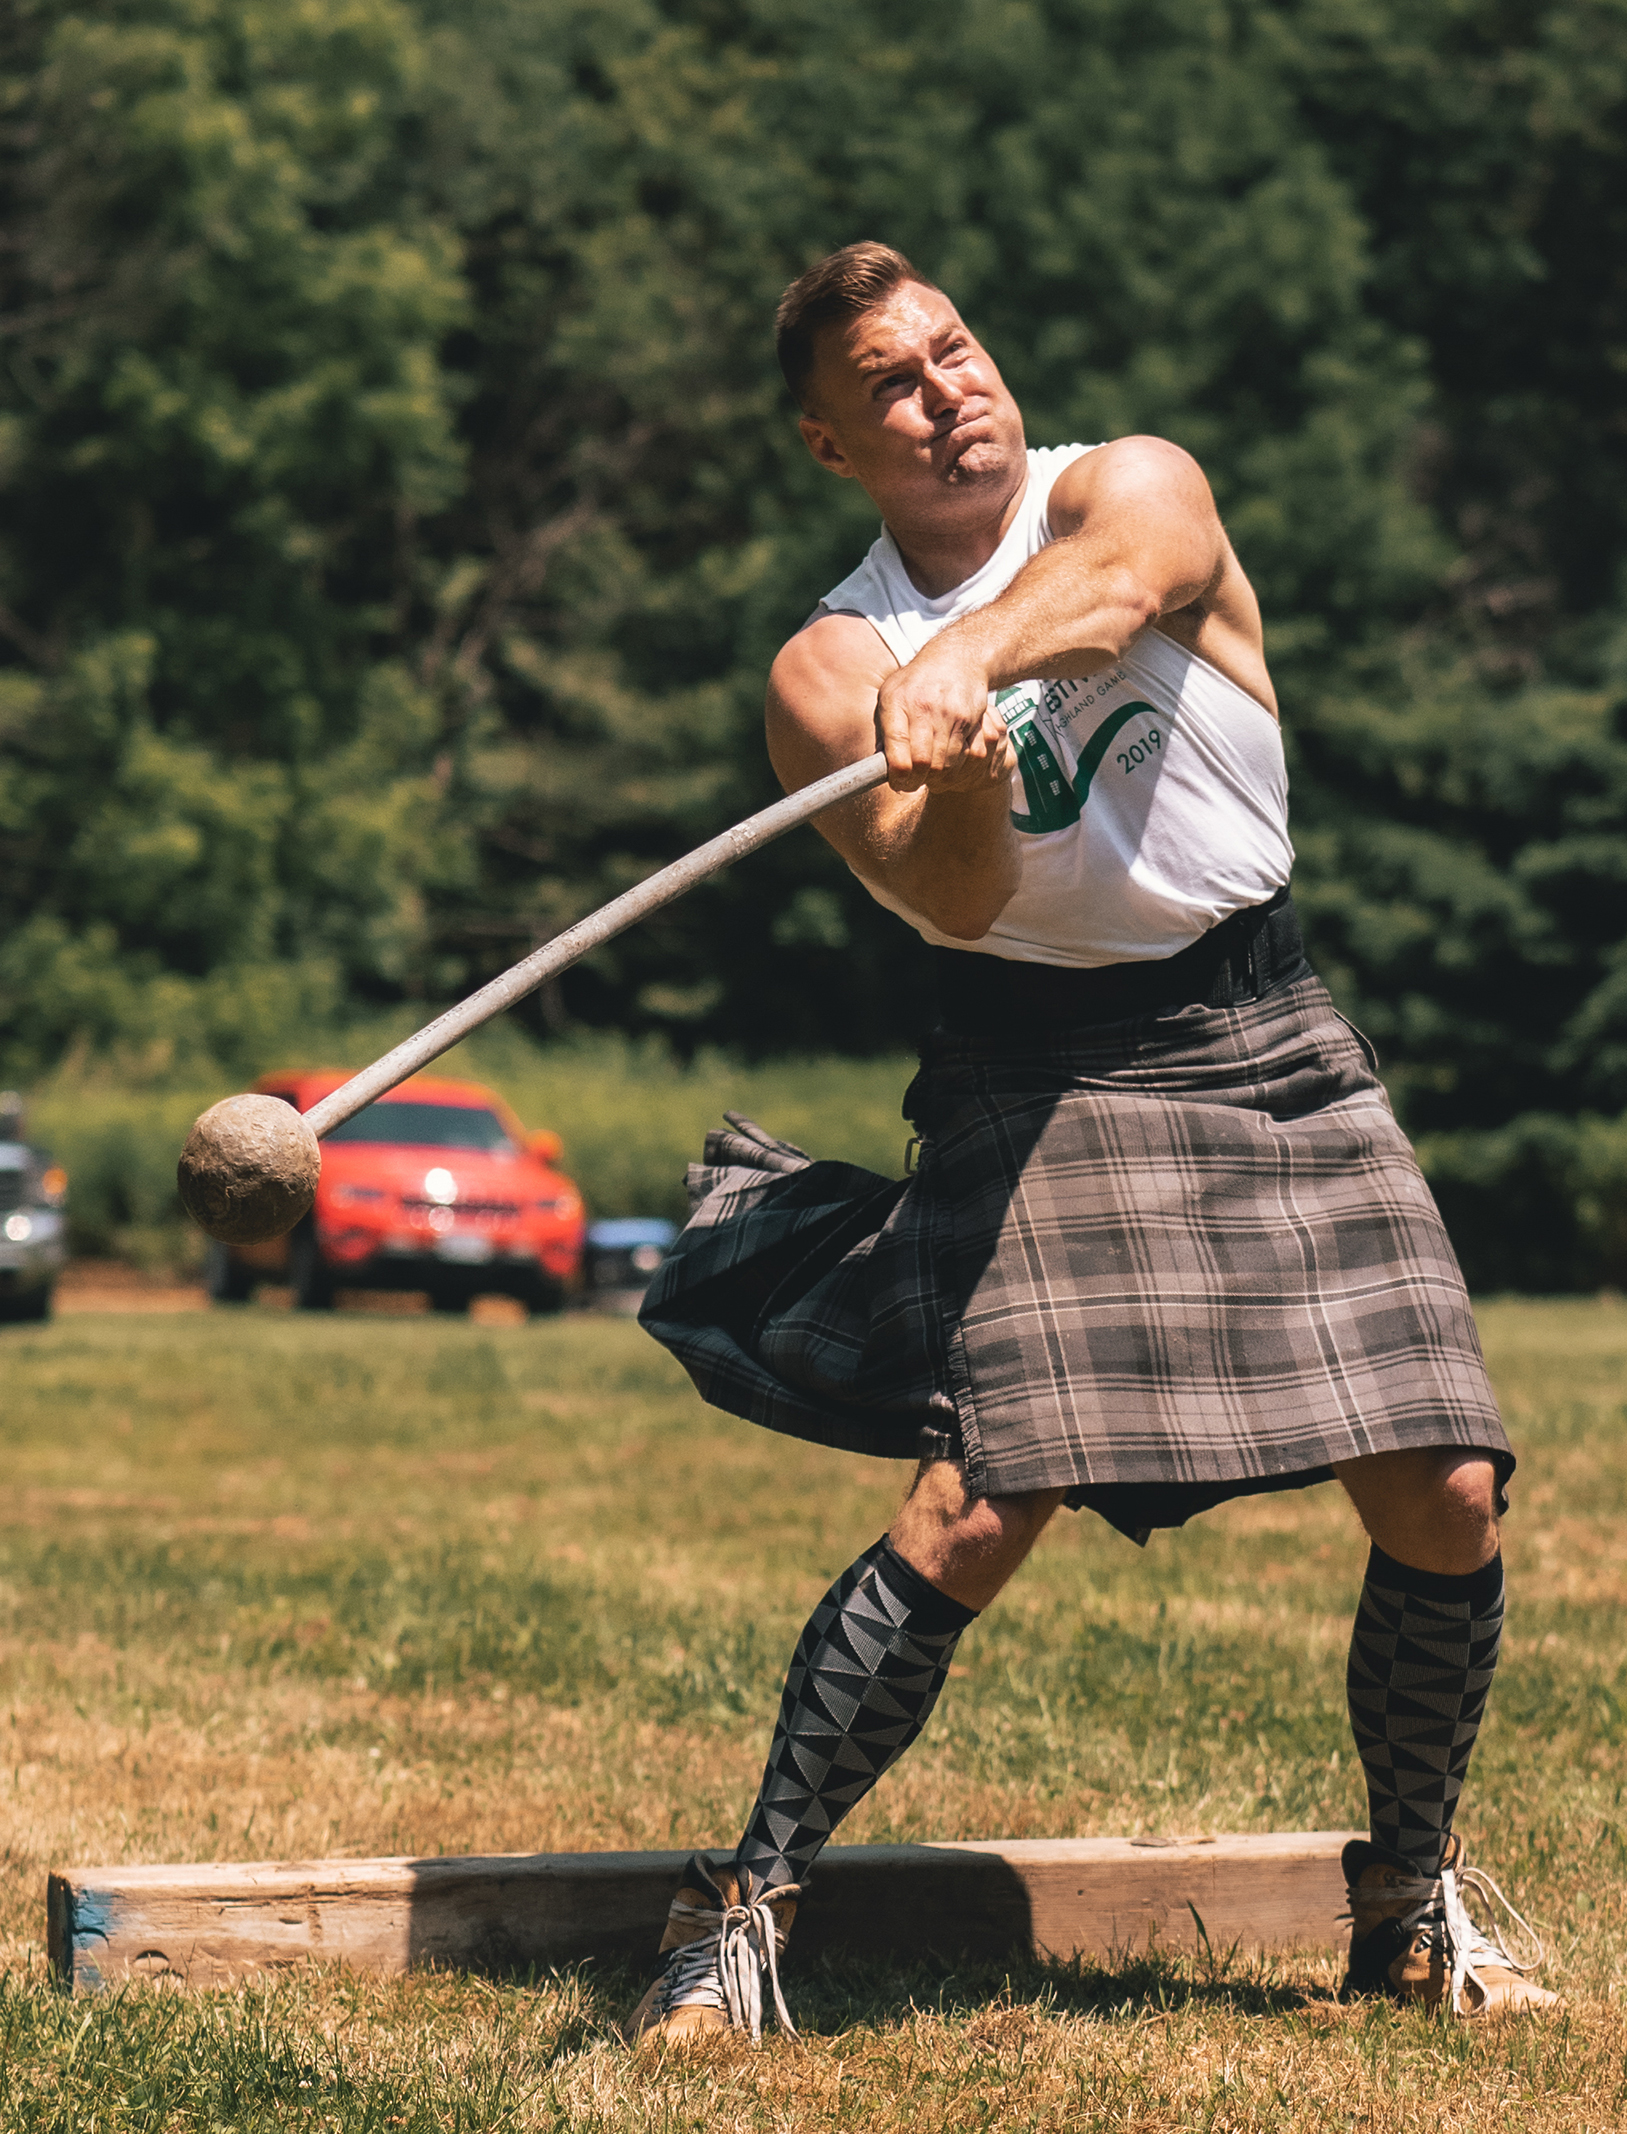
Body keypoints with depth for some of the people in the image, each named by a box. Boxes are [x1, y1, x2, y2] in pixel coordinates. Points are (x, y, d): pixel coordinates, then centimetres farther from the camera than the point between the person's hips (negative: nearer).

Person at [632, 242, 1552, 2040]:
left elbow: (1110, 591, -26)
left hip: (1268, 1045, 2)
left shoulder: (1134, 488, 1)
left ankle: (1413, 1895, 19)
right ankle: (746, 1908, -7)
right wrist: (963, 775, -36)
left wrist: (962, 663, -46)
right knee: (980, 1509, -18)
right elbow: (952, 900, -14)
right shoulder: (828, 672, 1)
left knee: (1443, 1495, -4)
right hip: (1036, 1074, -1)